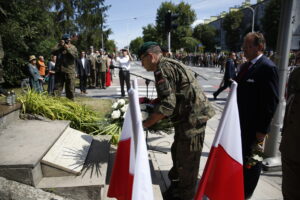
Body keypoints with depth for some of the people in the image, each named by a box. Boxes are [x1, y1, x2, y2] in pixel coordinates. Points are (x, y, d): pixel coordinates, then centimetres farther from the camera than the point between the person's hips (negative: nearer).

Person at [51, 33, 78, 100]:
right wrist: (60, 46, -14)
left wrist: (68, 49, -18)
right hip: (59, 71, 2)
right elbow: (53, 52, -5)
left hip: (69, 71, -1)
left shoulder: (73, 47, 7)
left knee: (70, 88, 4)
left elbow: (75, 55, -10)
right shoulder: (59, 46, 13)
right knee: (57, 87, 1)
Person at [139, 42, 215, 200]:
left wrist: (145, 124, -15)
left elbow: (167, 105, -24)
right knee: (177, 153, 24)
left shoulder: (162, 69, -16)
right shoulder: (170, 64, 15)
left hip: (192, 118, -11)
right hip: (188, 117, 11)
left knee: (187, 161, 5)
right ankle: (176, 183, 46)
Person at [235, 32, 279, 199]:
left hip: (254, 126, -8)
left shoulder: (268, 68, -17)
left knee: (252, 159, 11)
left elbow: (272, 101, -19)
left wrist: (262, 129, -18)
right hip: (241, 122, 8)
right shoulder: (246, 66, 9)